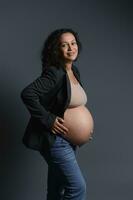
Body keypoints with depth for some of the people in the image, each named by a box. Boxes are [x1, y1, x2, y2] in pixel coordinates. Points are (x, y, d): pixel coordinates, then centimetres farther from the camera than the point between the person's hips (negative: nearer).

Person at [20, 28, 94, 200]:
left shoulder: (75, 71, 8)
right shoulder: (54, 73, -18)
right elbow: (27, 94, -29)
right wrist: (48, 120, -24)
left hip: (68, 139, 8)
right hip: (54, 139, -8)